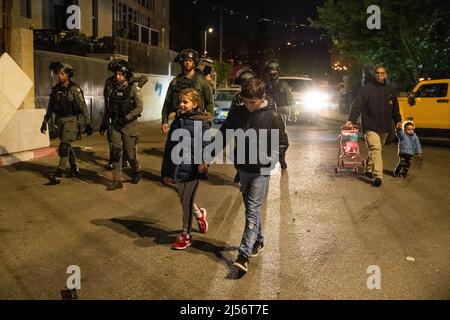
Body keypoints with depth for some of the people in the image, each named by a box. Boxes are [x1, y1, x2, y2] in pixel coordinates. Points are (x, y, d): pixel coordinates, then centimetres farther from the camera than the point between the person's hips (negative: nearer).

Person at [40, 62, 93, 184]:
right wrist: (44, 122, 16)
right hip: (59, 120, 7)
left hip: (71, 120, -7)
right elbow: (50, 108, 16)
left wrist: (88, 124, -13)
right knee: (67, 146, 14)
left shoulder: (74, 89, -10)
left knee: (64, 146, -14)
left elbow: (83, 107, -10)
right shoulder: (55, 89, 8)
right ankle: (74, 169, 29)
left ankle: (59, 174, -15)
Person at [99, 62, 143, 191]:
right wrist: (103, 124, 14)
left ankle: (136, 172, 32)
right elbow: (107, 108, 14)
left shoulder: (133, 88, -6)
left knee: (130, 152, 4)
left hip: (129, 125, -4)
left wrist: (126, 118, -19)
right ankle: (117, 180, 2)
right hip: (114, 124, 4)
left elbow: (139, 107, -11)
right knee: (115, 151, -4)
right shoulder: (113, 89, 8)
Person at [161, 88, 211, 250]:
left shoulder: (201, 122, -8)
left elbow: (205, 144, -19)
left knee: (187, 202, 3)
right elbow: (169, 147, 12)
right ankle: (199, 214, 46)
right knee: (184, 201, 16)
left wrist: (202, 161, -38)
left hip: (192, 169, -6)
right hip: (178, 168, 6)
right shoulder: (177, 121, 9)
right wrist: (166, 172, 13)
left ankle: (186, 235, 20)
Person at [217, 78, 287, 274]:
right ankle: (258, 241, 34)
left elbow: (280, 143, -4)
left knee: (253, 210, -8)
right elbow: (223, 136, 7)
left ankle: (244, 254, -9)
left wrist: (268, 161, -18)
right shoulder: (237, 114, 0)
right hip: (243, 168, 5)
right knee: (251, 208, 16)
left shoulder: (273, 116, -10)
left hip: (261, 171, -5)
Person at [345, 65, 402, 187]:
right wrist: (351, 120, -23)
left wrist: (398, 120, 14)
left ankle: (368, 169, 34)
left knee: (376, 150, 15)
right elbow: (357, 105, -13)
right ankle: (378, 176, -18)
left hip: (384, 127, 6)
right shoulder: (367, 89, -5)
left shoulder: (390, 90, 12)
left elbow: (395, 108, 22)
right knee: (375, 149, -16)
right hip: (370, 126, -6)